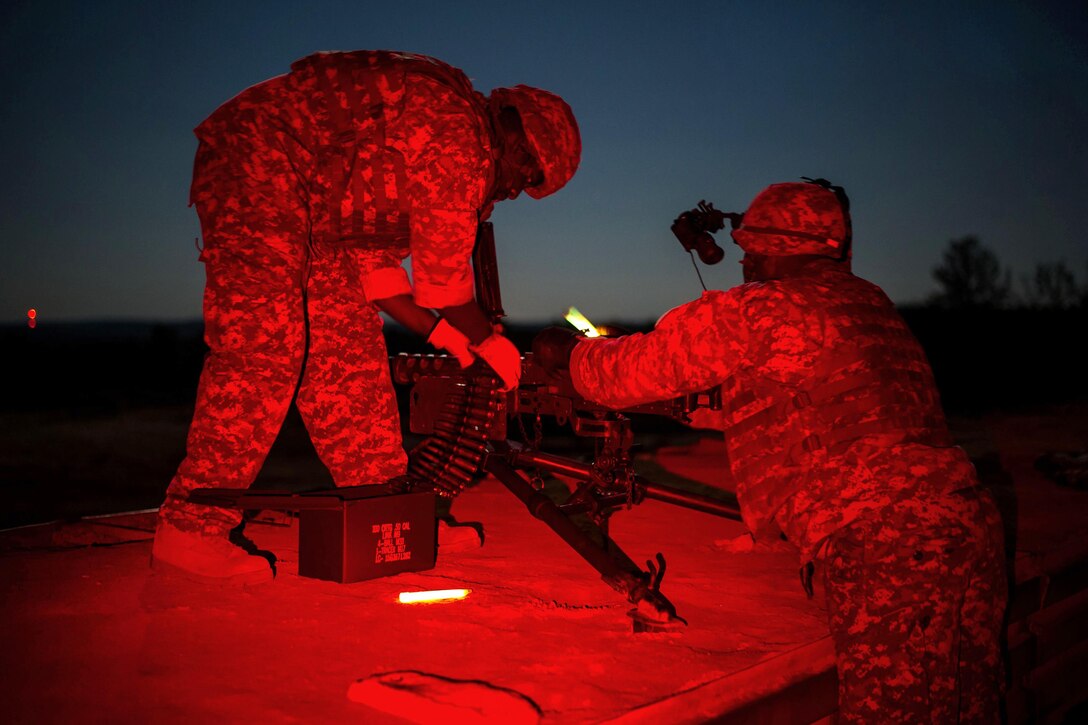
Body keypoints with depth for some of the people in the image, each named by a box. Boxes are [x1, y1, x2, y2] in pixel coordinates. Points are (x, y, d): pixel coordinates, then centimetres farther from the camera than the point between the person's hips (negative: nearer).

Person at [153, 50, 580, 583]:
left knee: (347, 345, 5)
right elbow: (445, 274, -14)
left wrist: (435, 329, 12)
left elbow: (372, 255, 16)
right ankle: (189, 531, -16)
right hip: (250, 165, -11)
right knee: (264, 346, -19)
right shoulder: (458, 138, -16)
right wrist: (486, 341, 1)